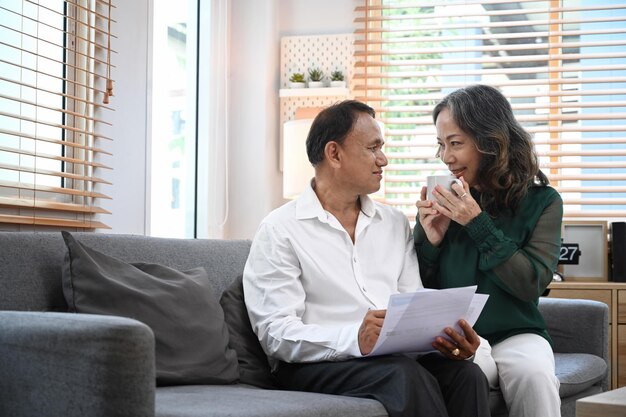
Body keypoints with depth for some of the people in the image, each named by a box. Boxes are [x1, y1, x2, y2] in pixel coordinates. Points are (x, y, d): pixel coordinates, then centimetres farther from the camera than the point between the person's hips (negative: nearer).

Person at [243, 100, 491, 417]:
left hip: (400, 357, 5)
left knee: (465, 374, -26)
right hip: (320, 365, -5)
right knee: (406, 376, -34)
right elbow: (276, 331, -10)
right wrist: (355, 339, -27)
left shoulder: (396, 224, 19)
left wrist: (449, 337, -12)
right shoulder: (280, 230, 0)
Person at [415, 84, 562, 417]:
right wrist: (430, 240, -10)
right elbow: (422, 289, 10)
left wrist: (478, 223, -15)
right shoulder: (442, 200, 5)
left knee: (533, 375, -33)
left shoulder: (541, 200, 1)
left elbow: (532, 284, -10)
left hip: (517, 335, 0)